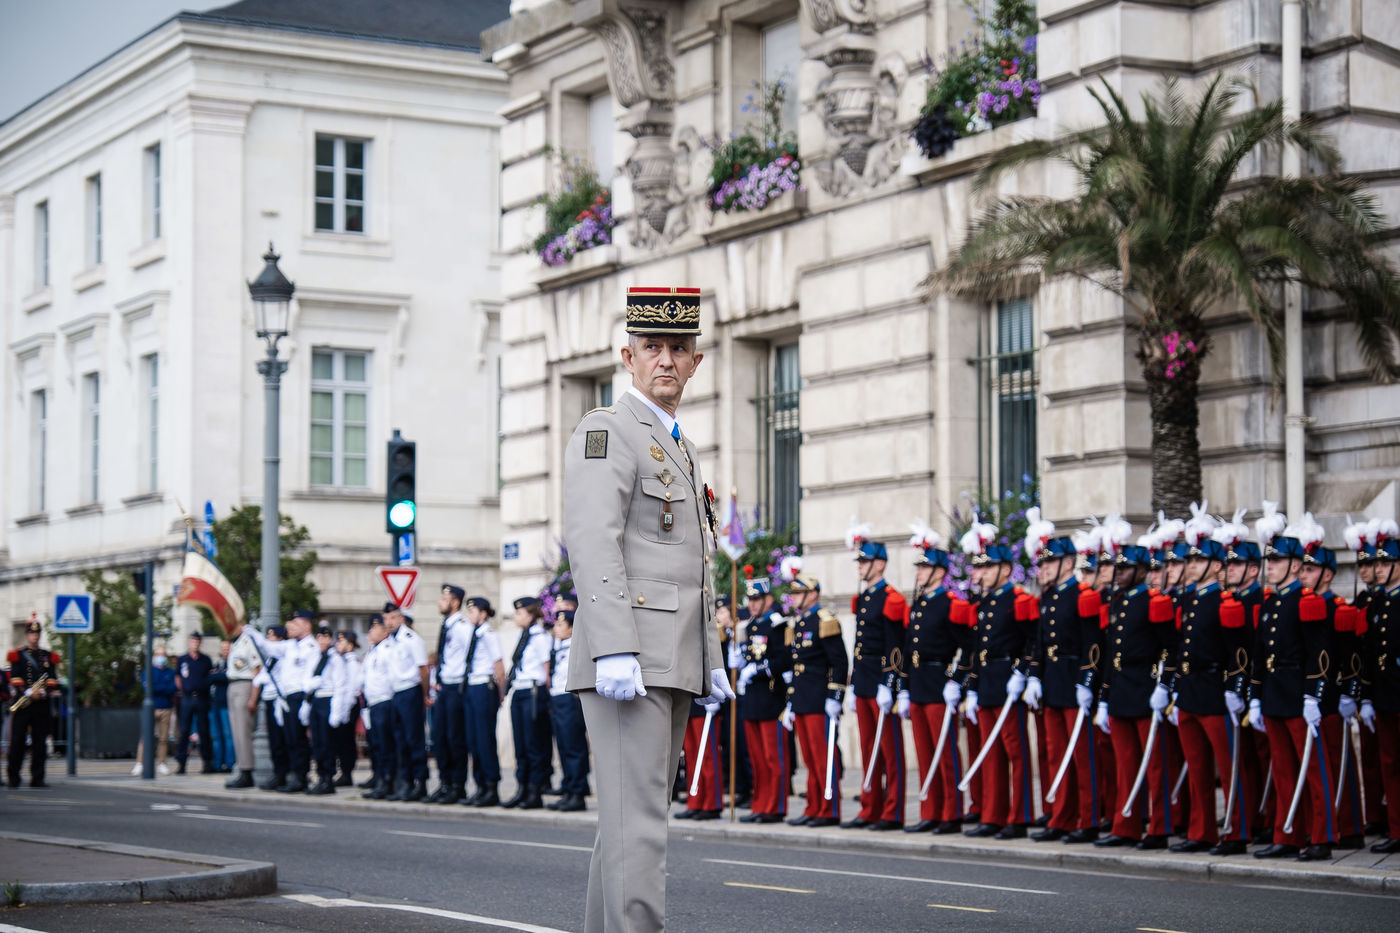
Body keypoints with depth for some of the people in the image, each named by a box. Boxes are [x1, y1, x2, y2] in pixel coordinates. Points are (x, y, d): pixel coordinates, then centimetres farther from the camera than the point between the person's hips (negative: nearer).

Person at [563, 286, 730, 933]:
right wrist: (614, 651, -26)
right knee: (637, 827, -13)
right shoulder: (606, 432, -5)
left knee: (628, 824, 12)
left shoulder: (678, 448, 24)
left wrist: (712, 661, 22)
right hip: (627, 664, -10)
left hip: (672, 668, 10)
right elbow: (591, 546, -17)